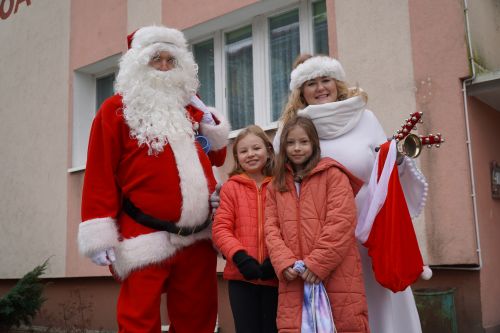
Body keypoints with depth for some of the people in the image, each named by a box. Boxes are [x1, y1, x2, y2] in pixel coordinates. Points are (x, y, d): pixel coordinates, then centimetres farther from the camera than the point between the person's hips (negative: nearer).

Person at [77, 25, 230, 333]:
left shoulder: (190, 107, 16)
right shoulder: (116, 109, 0)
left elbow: (217, 157, 21)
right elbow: (101, 172, -6)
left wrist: (206, 117, 6)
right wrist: (100, 236, -12)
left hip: (199, 237, 6)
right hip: (147, 239, -5)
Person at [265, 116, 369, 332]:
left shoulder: (333, 175, 2)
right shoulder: (277, 185, 17)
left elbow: (341, 222, -8)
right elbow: (271, 228, 10)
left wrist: (317, 263, -14)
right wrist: (284, 262, -8)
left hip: (336, 276, -3)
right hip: (294, 280, 4)